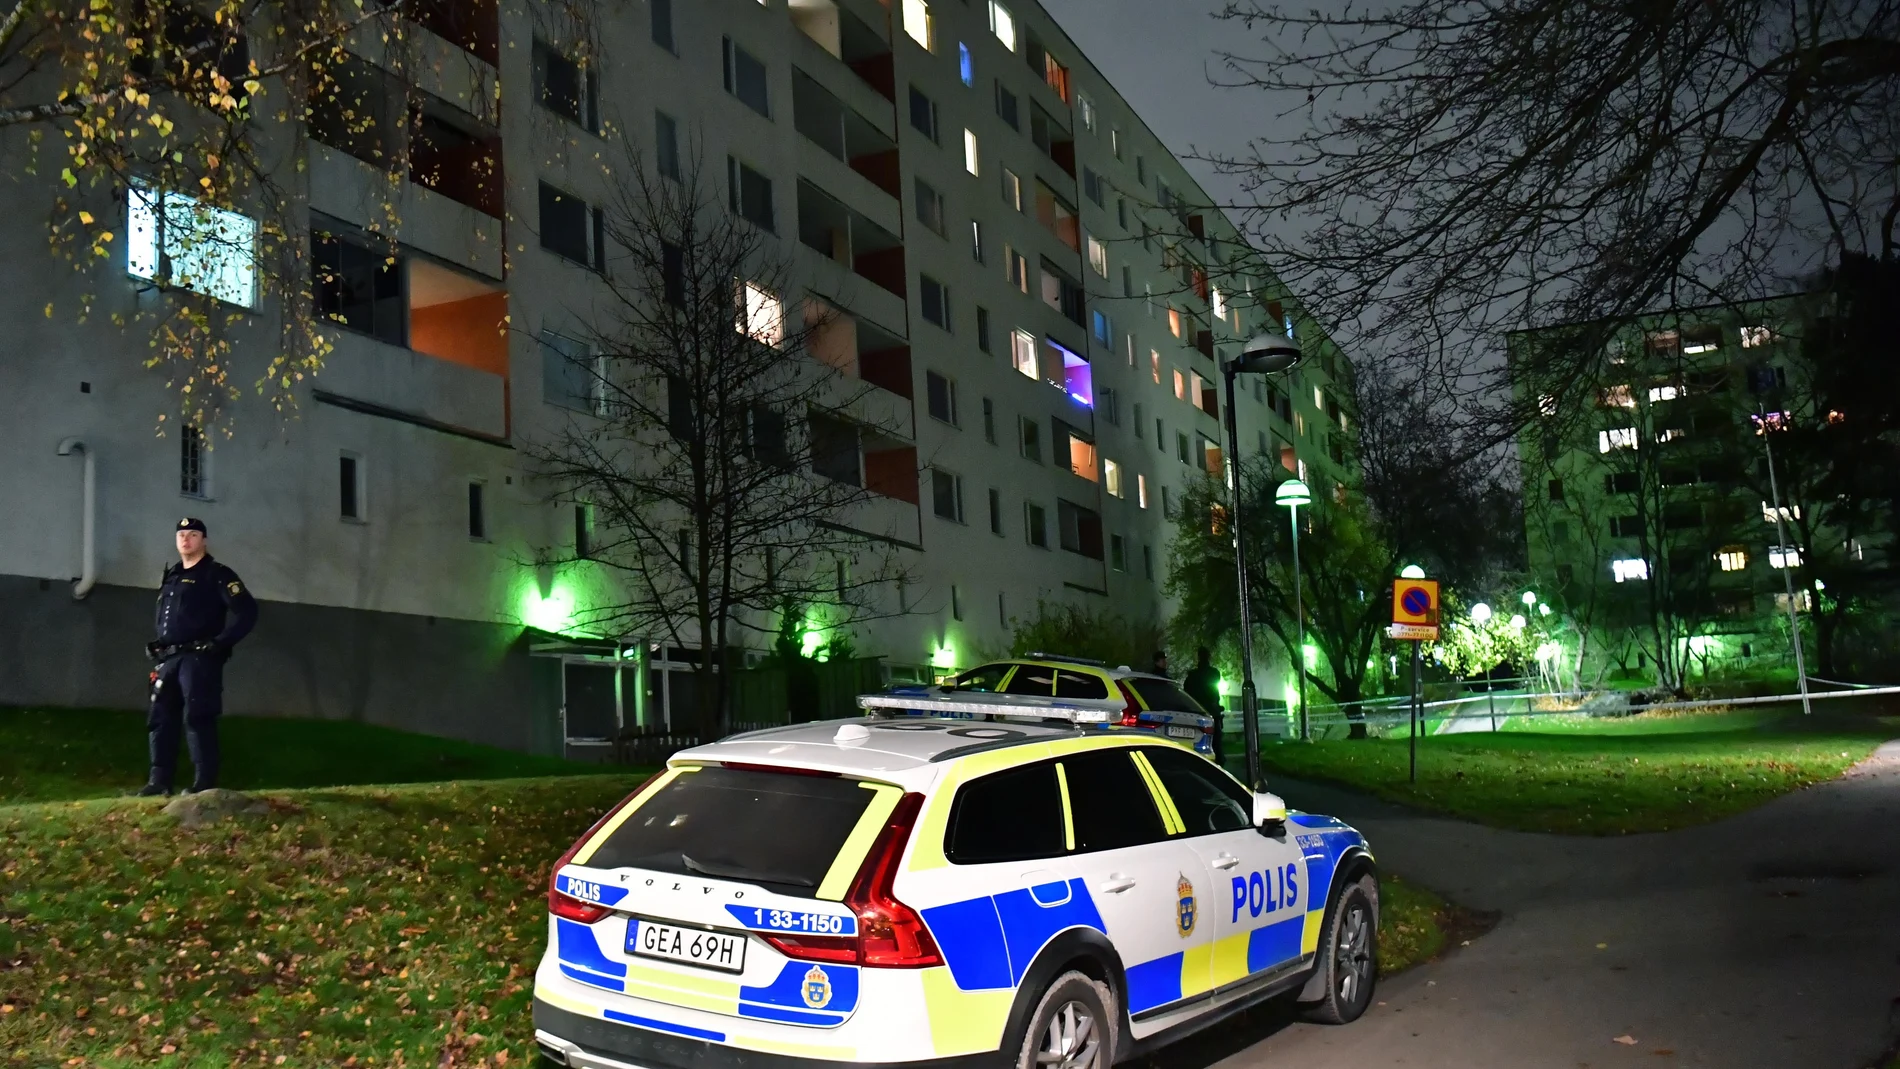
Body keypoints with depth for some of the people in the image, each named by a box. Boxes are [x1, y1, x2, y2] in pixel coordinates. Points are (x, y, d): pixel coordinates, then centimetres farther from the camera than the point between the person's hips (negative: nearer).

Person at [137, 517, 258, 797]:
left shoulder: (217, 575, -2)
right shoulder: (170, 576, 21)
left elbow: (247, 612, -11)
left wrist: (219, 643, -15)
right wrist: (158, 645, 17)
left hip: (198, 659, -8)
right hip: (167, 659, 8)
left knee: (198, 719, -11)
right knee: (160, 719, 7)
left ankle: (204, 782, -9)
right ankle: (159, 780, 11)